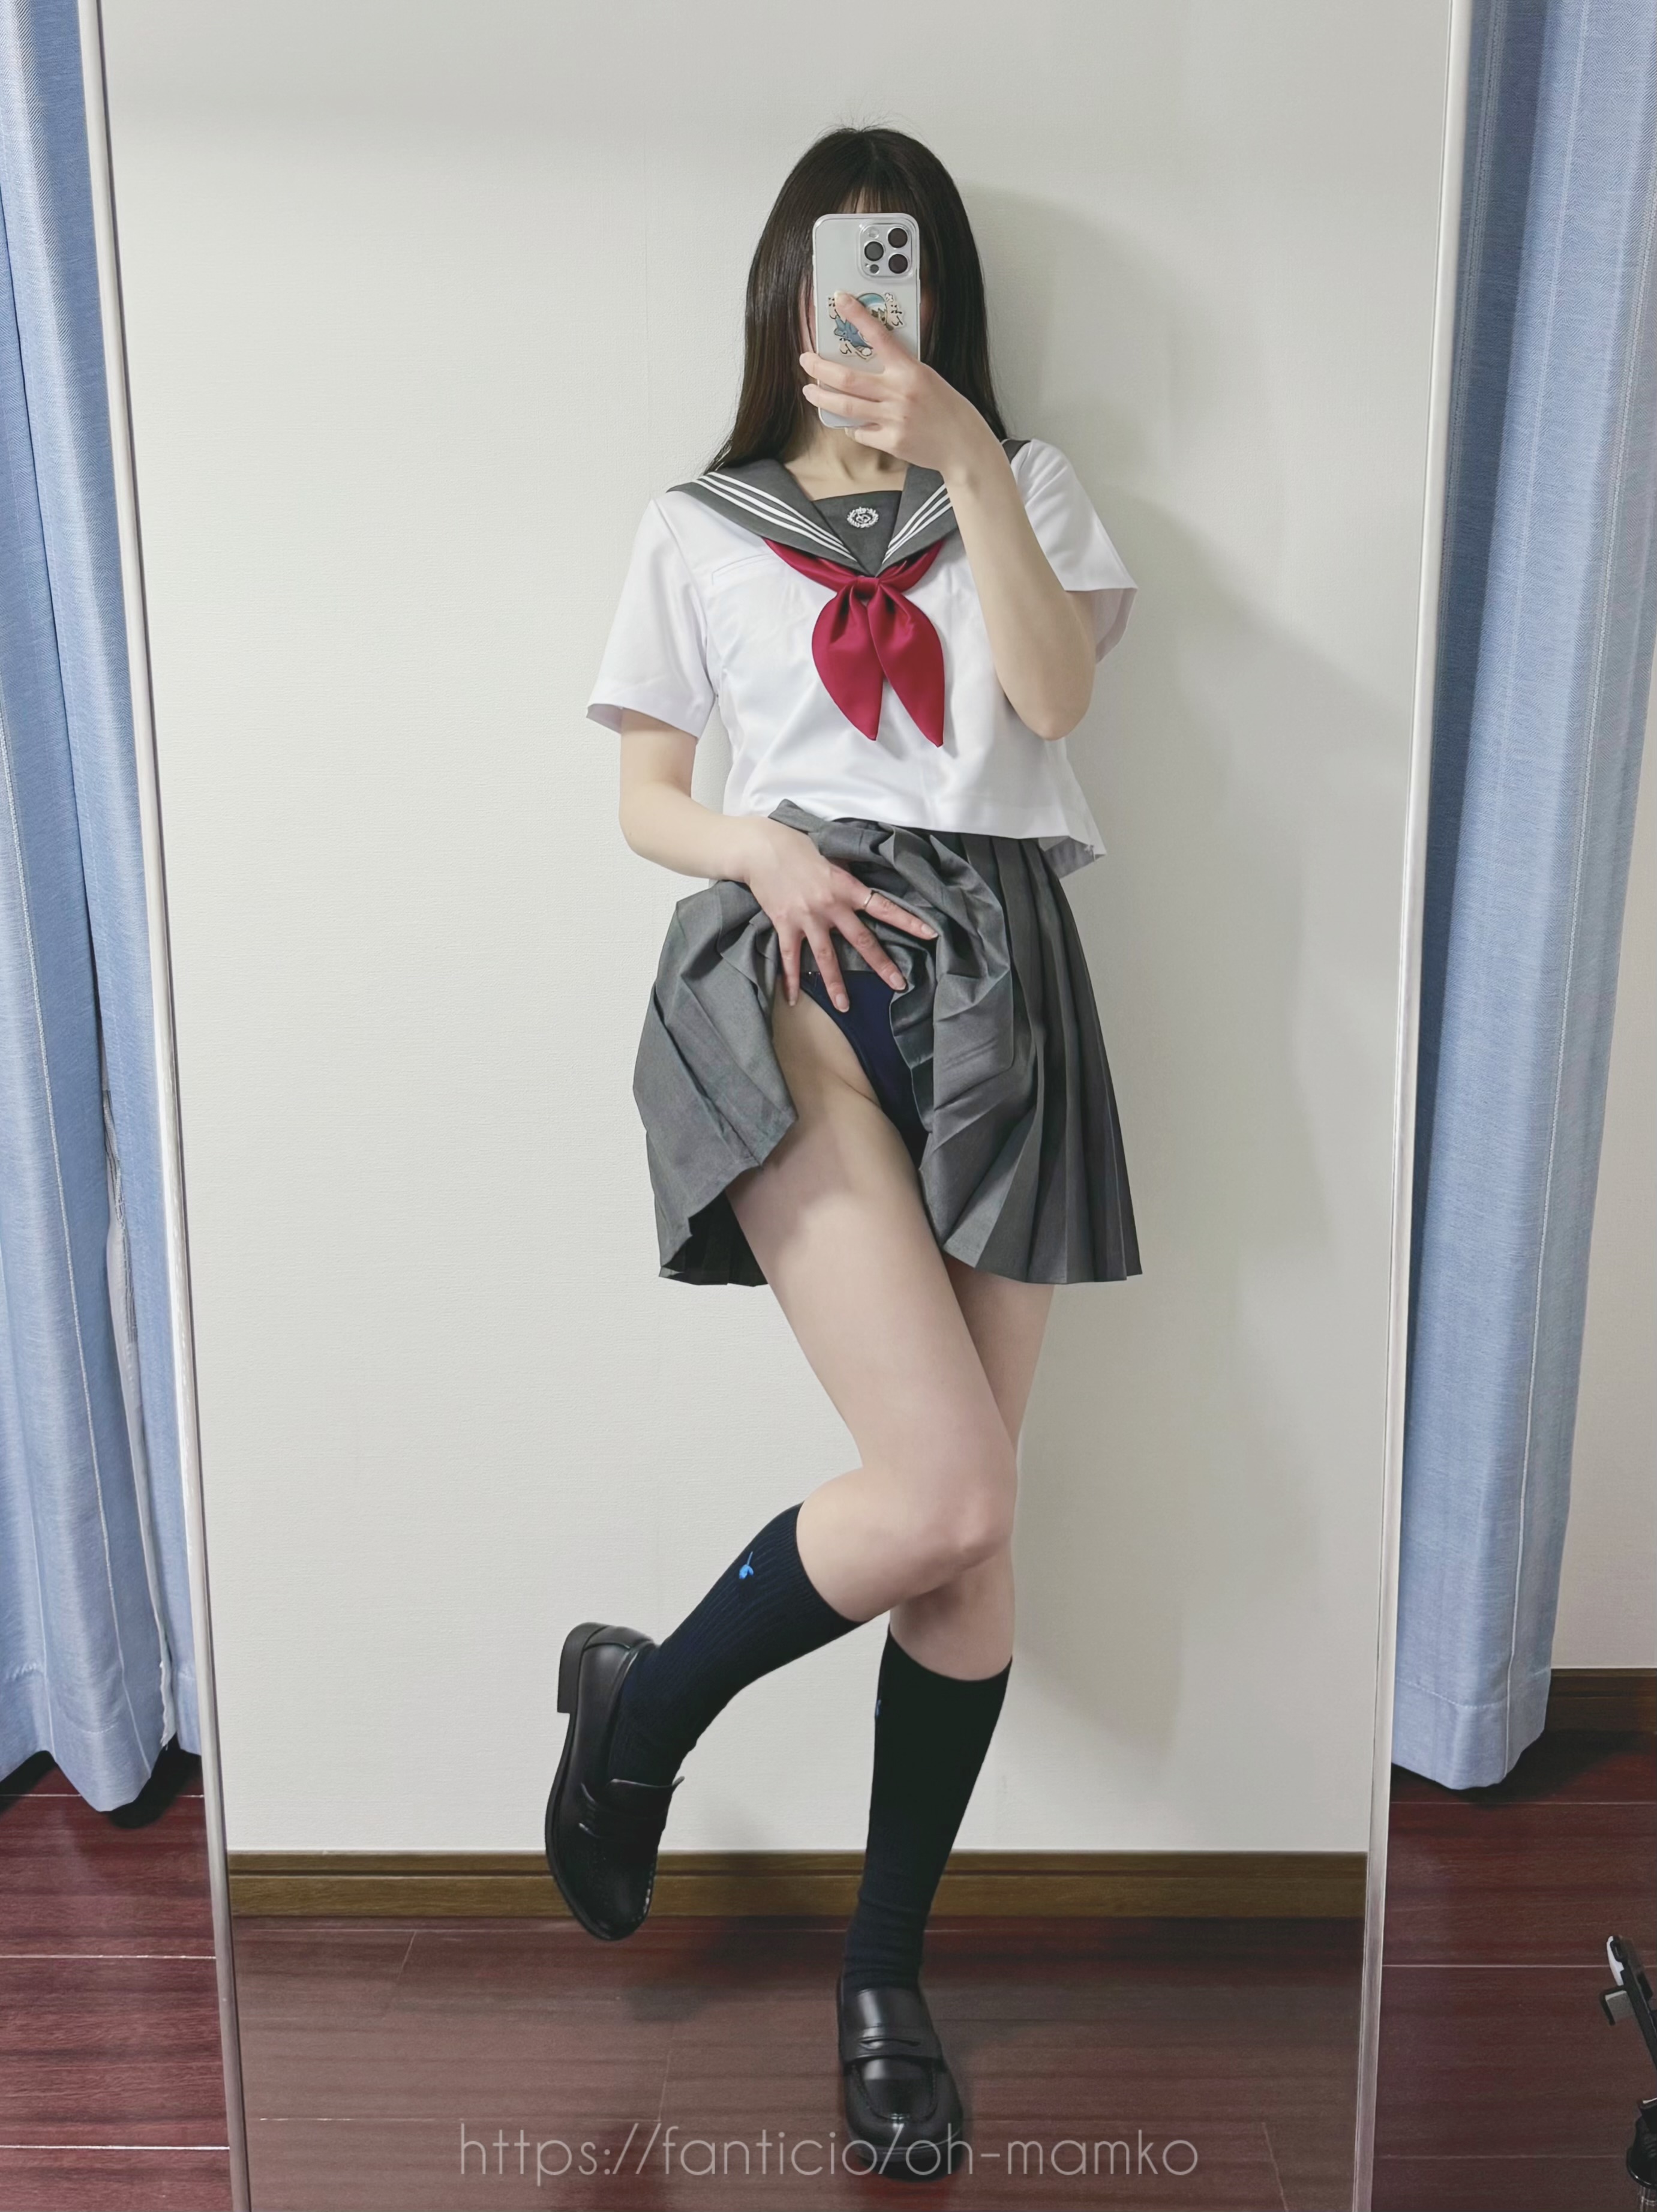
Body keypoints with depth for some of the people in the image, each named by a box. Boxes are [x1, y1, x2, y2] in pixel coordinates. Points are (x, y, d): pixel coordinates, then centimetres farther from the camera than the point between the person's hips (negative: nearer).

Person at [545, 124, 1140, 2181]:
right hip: (792, 975, -2)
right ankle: (638, 1701, 12)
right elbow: (643, 798, 13)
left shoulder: (1021, 485, 19)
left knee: (970, 1533, 2)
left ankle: (886, 1976, 23)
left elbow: (1056, 693, -1)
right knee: (941, 1496, -19)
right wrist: (753, 846, -7)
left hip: (994, 982, 3)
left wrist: (965, 456, -10)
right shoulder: (701, 527, 17)